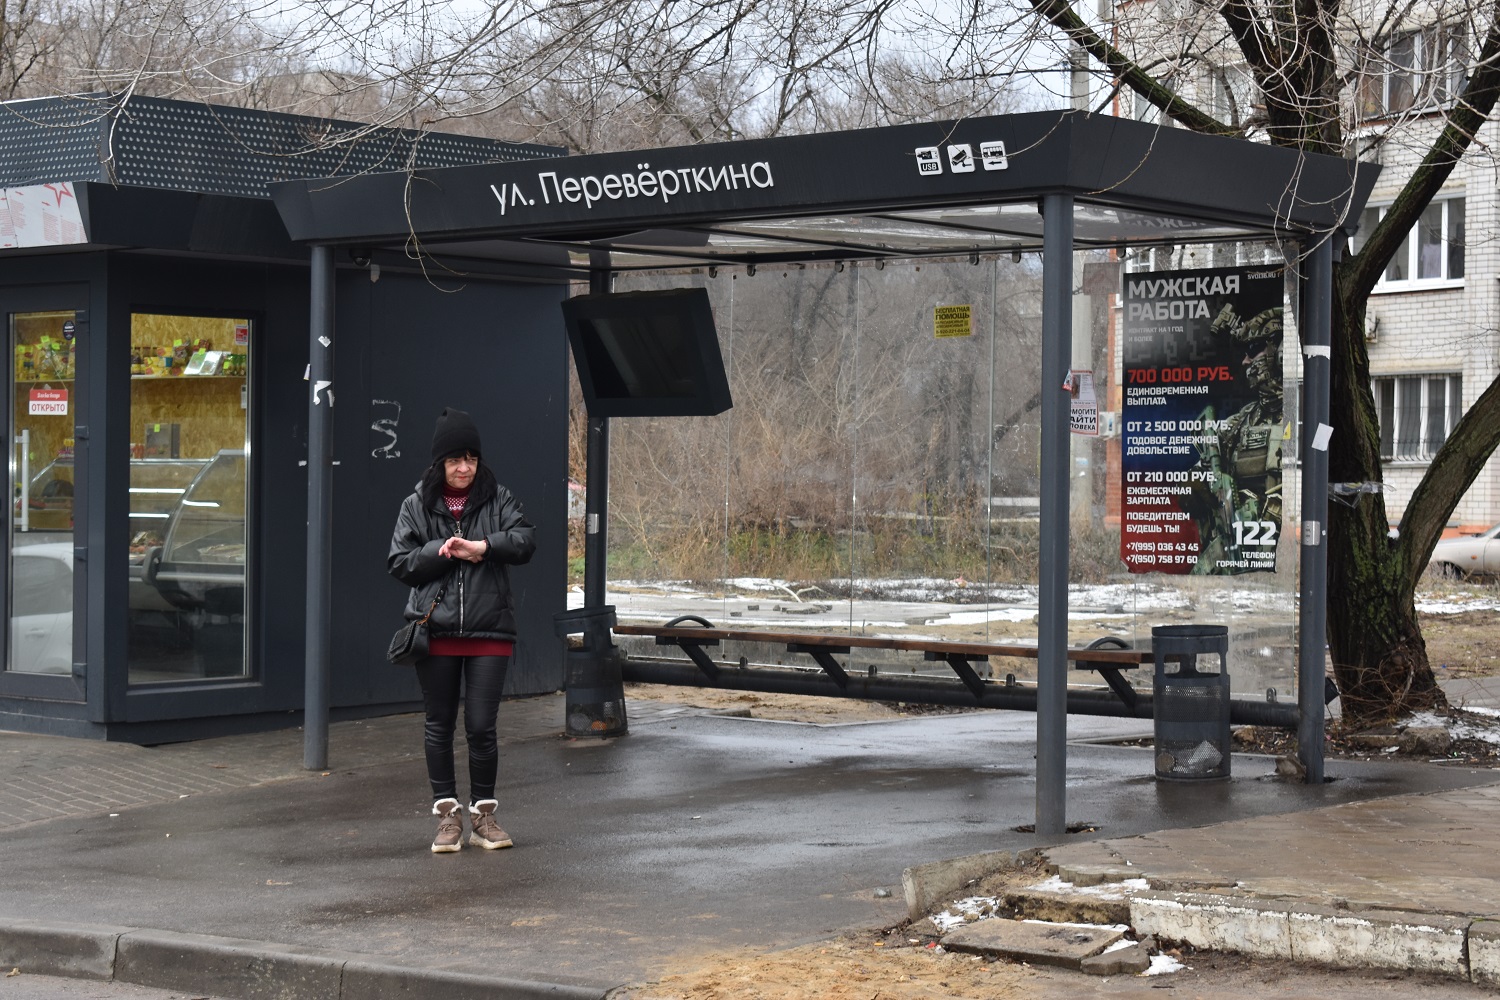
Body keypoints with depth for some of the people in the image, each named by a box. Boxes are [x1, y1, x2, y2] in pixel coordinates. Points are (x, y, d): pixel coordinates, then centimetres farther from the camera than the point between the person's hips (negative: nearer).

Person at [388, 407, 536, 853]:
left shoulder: (498, 499, 6)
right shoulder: (417, 505, 5)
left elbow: (526, 540, -7)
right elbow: (399, 562, 2)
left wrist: (483, 546, -20)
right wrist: (442, 550, -11)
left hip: (489, 631, -1)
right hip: (436, 631, 1)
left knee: (481, 727, -1)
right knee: (439, 725, 8)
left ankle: (483, 814, 14)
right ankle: (446, 813, 18)